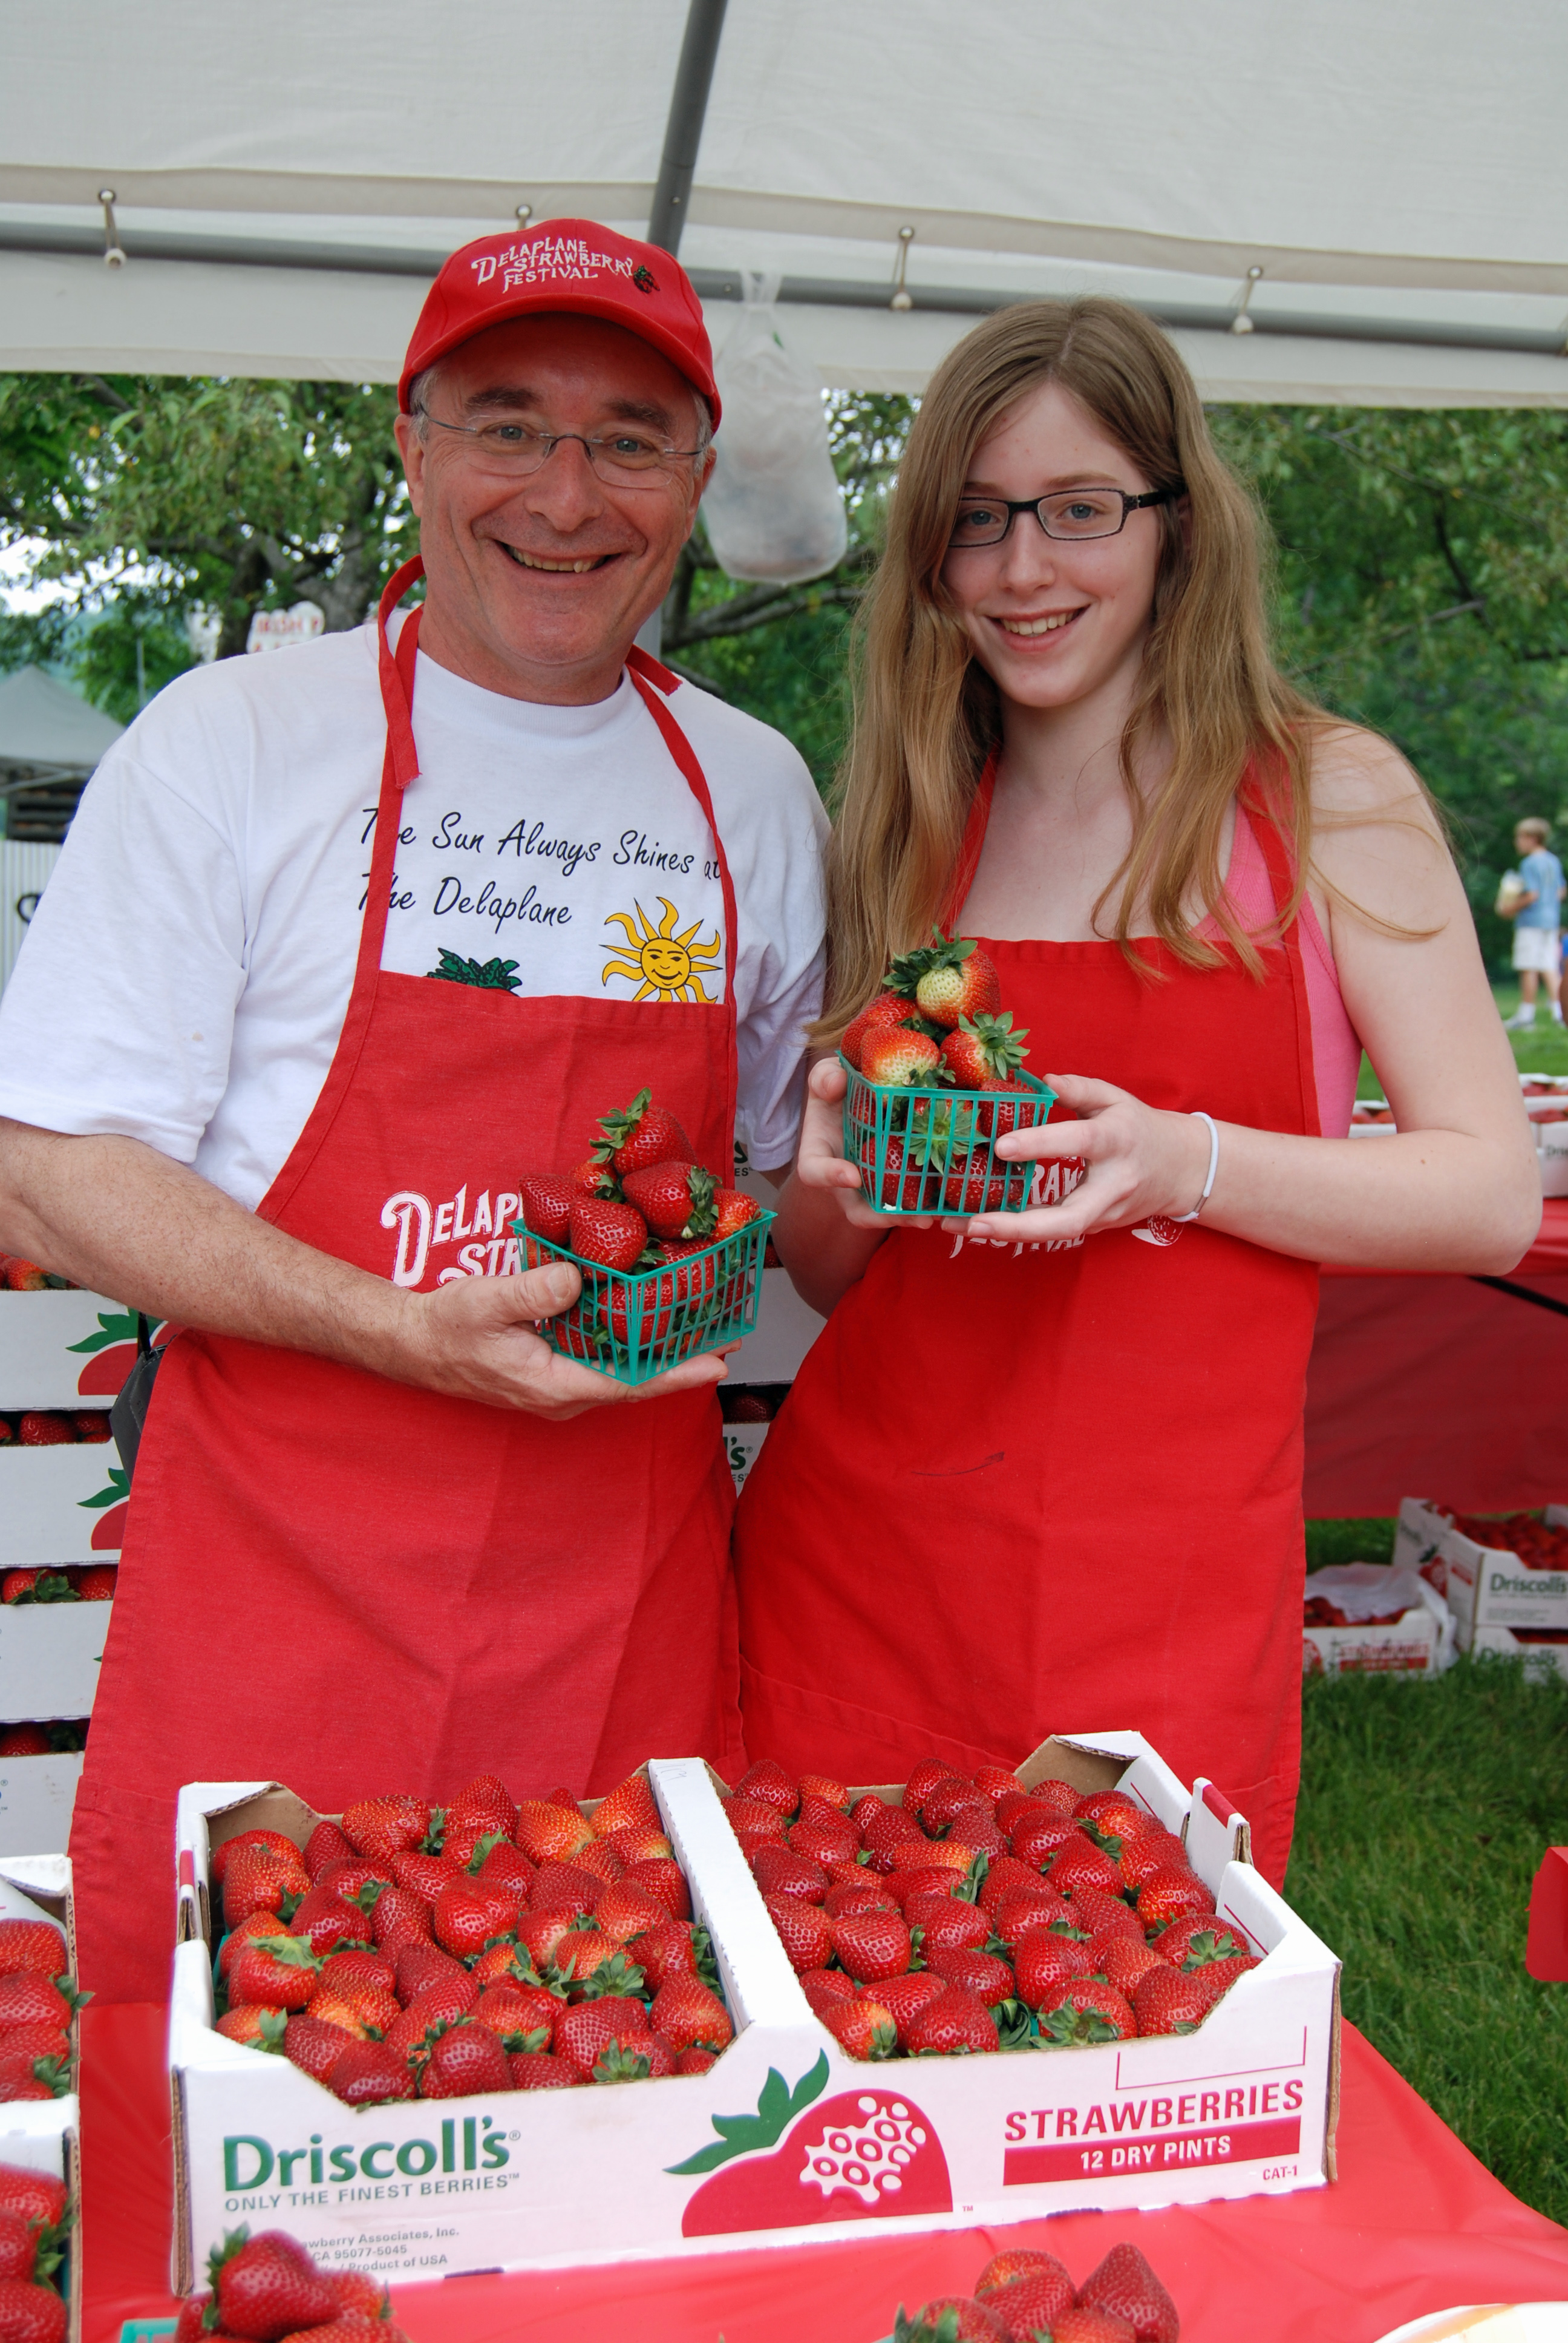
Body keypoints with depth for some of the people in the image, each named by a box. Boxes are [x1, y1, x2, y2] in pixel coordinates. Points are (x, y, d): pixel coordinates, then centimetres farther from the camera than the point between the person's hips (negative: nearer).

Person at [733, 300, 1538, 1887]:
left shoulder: (1327, 799, 1)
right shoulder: (906, 827, 10)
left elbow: (1493, 1198, -4)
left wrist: (1184, 1163, -18)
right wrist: (833, 1183, -9)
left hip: (1161, 1601, -2)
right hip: (859, 1560, 3)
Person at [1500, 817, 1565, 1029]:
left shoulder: (1529, 863, -12)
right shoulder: (1554, 862, 12)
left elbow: (1532, 894, -18)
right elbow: (1559, 892, 16)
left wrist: (1512, 907, -7)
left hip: (1531, 921, -8)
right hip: (1552, 919, 8)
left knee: (1529, 968, -5)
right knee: (1550, 967, 8)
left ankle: (1526, 1014, -3)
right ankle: (1557, 1008, 4)